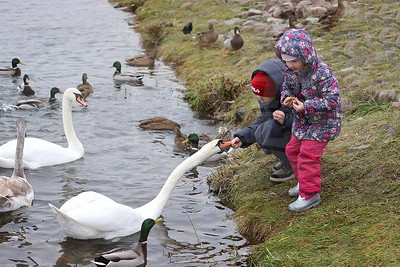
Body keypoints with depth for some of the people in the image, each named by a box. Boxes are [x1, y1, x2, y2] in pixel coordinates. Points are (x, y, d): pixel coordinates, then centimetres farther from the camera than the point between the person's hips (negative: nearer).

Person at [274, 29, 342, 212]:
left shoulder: (322, 73, -30)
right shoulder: (291, 71, -7)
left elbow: (331, 99, -30)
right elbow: (287, 87, 11)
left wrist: (306, 106, -34)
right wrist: (286, 97, -14)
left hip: (323, 121, -8)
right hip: (303, 121, 8)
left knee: (308, 155, -9)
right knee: (292, 150, 17)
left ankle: (310, 195, 3)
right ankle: (304, 183, 38)